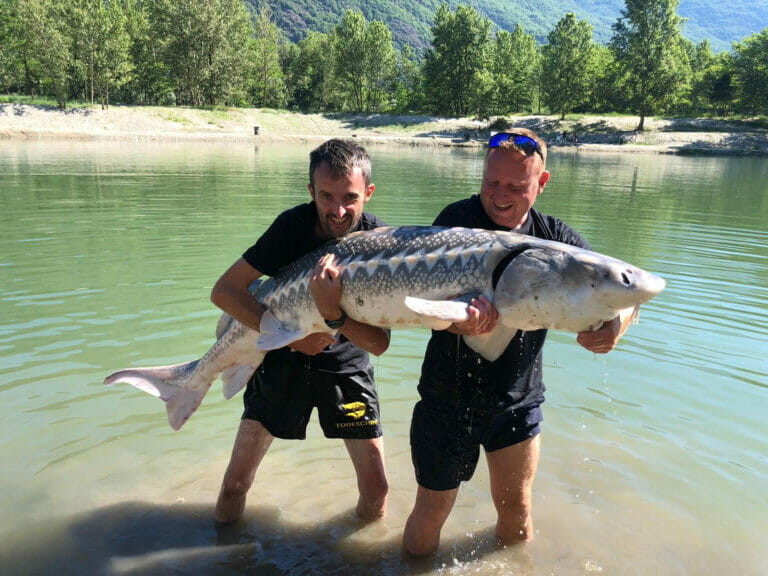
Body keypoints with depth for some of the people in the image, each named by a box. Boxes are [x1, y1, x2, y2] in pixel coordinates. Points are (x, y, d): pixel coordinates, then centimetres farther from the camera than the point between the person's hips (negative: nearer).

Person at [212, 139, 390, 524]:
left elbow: (379, 343, -22)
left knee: (376, 491, 1)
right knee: (235, 485, 2)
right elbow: (224, 291, -17)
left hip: (347, 365, 0)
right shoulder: (296, 225, -19)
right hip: (284, 355, 0)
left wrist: (334, 316, -41)